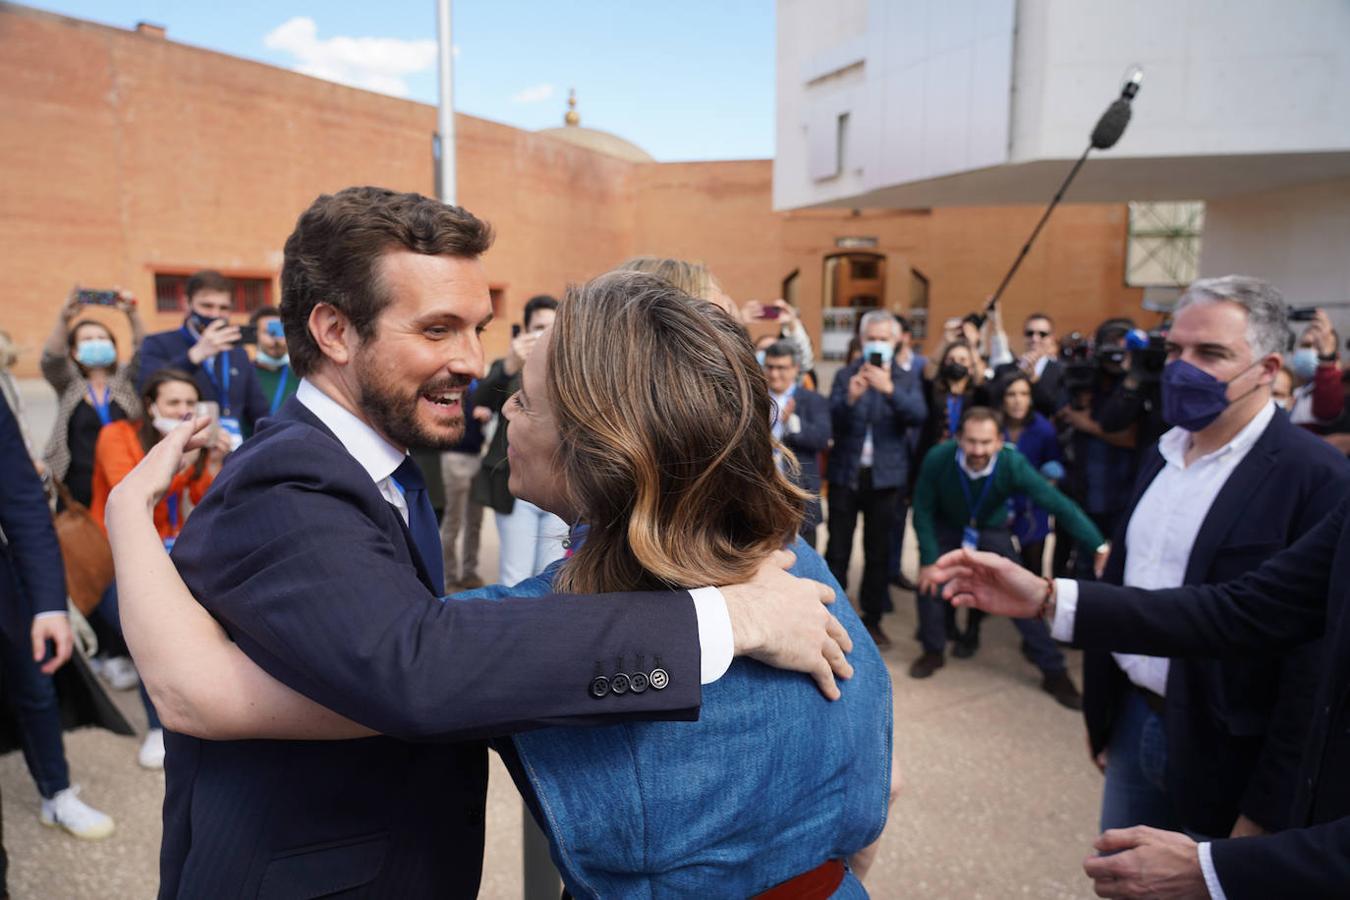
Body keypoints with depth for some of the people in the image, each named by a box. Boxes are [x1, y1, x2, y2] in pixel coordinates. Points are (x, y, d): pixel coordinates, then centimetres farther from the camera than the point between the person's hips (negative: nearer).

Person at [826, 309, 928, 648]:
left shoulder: (907, 379, 5)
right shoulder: (845, 375, 3)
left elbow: (918, 416, -12)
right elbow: (831, 420, -9)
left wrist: (889, 389, -27)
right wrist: (850, 397, -28)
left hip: (885, 476, 1)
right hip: (846, 473, 0)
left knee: (879, 552, 8)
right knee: (837, 550, 2)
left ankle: (873, 619, 19)